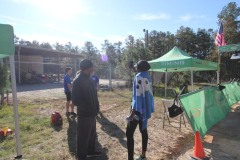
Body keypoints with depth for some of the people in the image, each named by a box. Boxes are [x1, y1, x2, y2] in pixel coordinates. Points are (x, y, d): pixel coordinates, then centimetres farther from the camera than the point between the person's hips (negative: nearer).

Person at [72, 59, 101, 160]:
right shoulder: (78, 81, -18)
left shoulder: (88, 79, 8)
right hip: (84, 114, -8)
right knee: (83, 135, 8)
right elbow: (75, 100, -21)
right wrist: (87, 108, -19)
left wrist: (95, 107, 8)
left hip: (92, 112, 9)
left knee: (92, 134, 21)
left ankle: (90, 151, 40)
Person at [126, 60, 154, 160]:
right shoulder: (148, 77, 10)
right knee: (143, 131, 17)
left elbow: (138, 95, -22)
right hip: (146, 108, 10)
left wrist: (133, 111, -22)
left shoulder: (139, 76, -16)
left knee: (129, 133, -4)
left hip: (139, 109, -10)